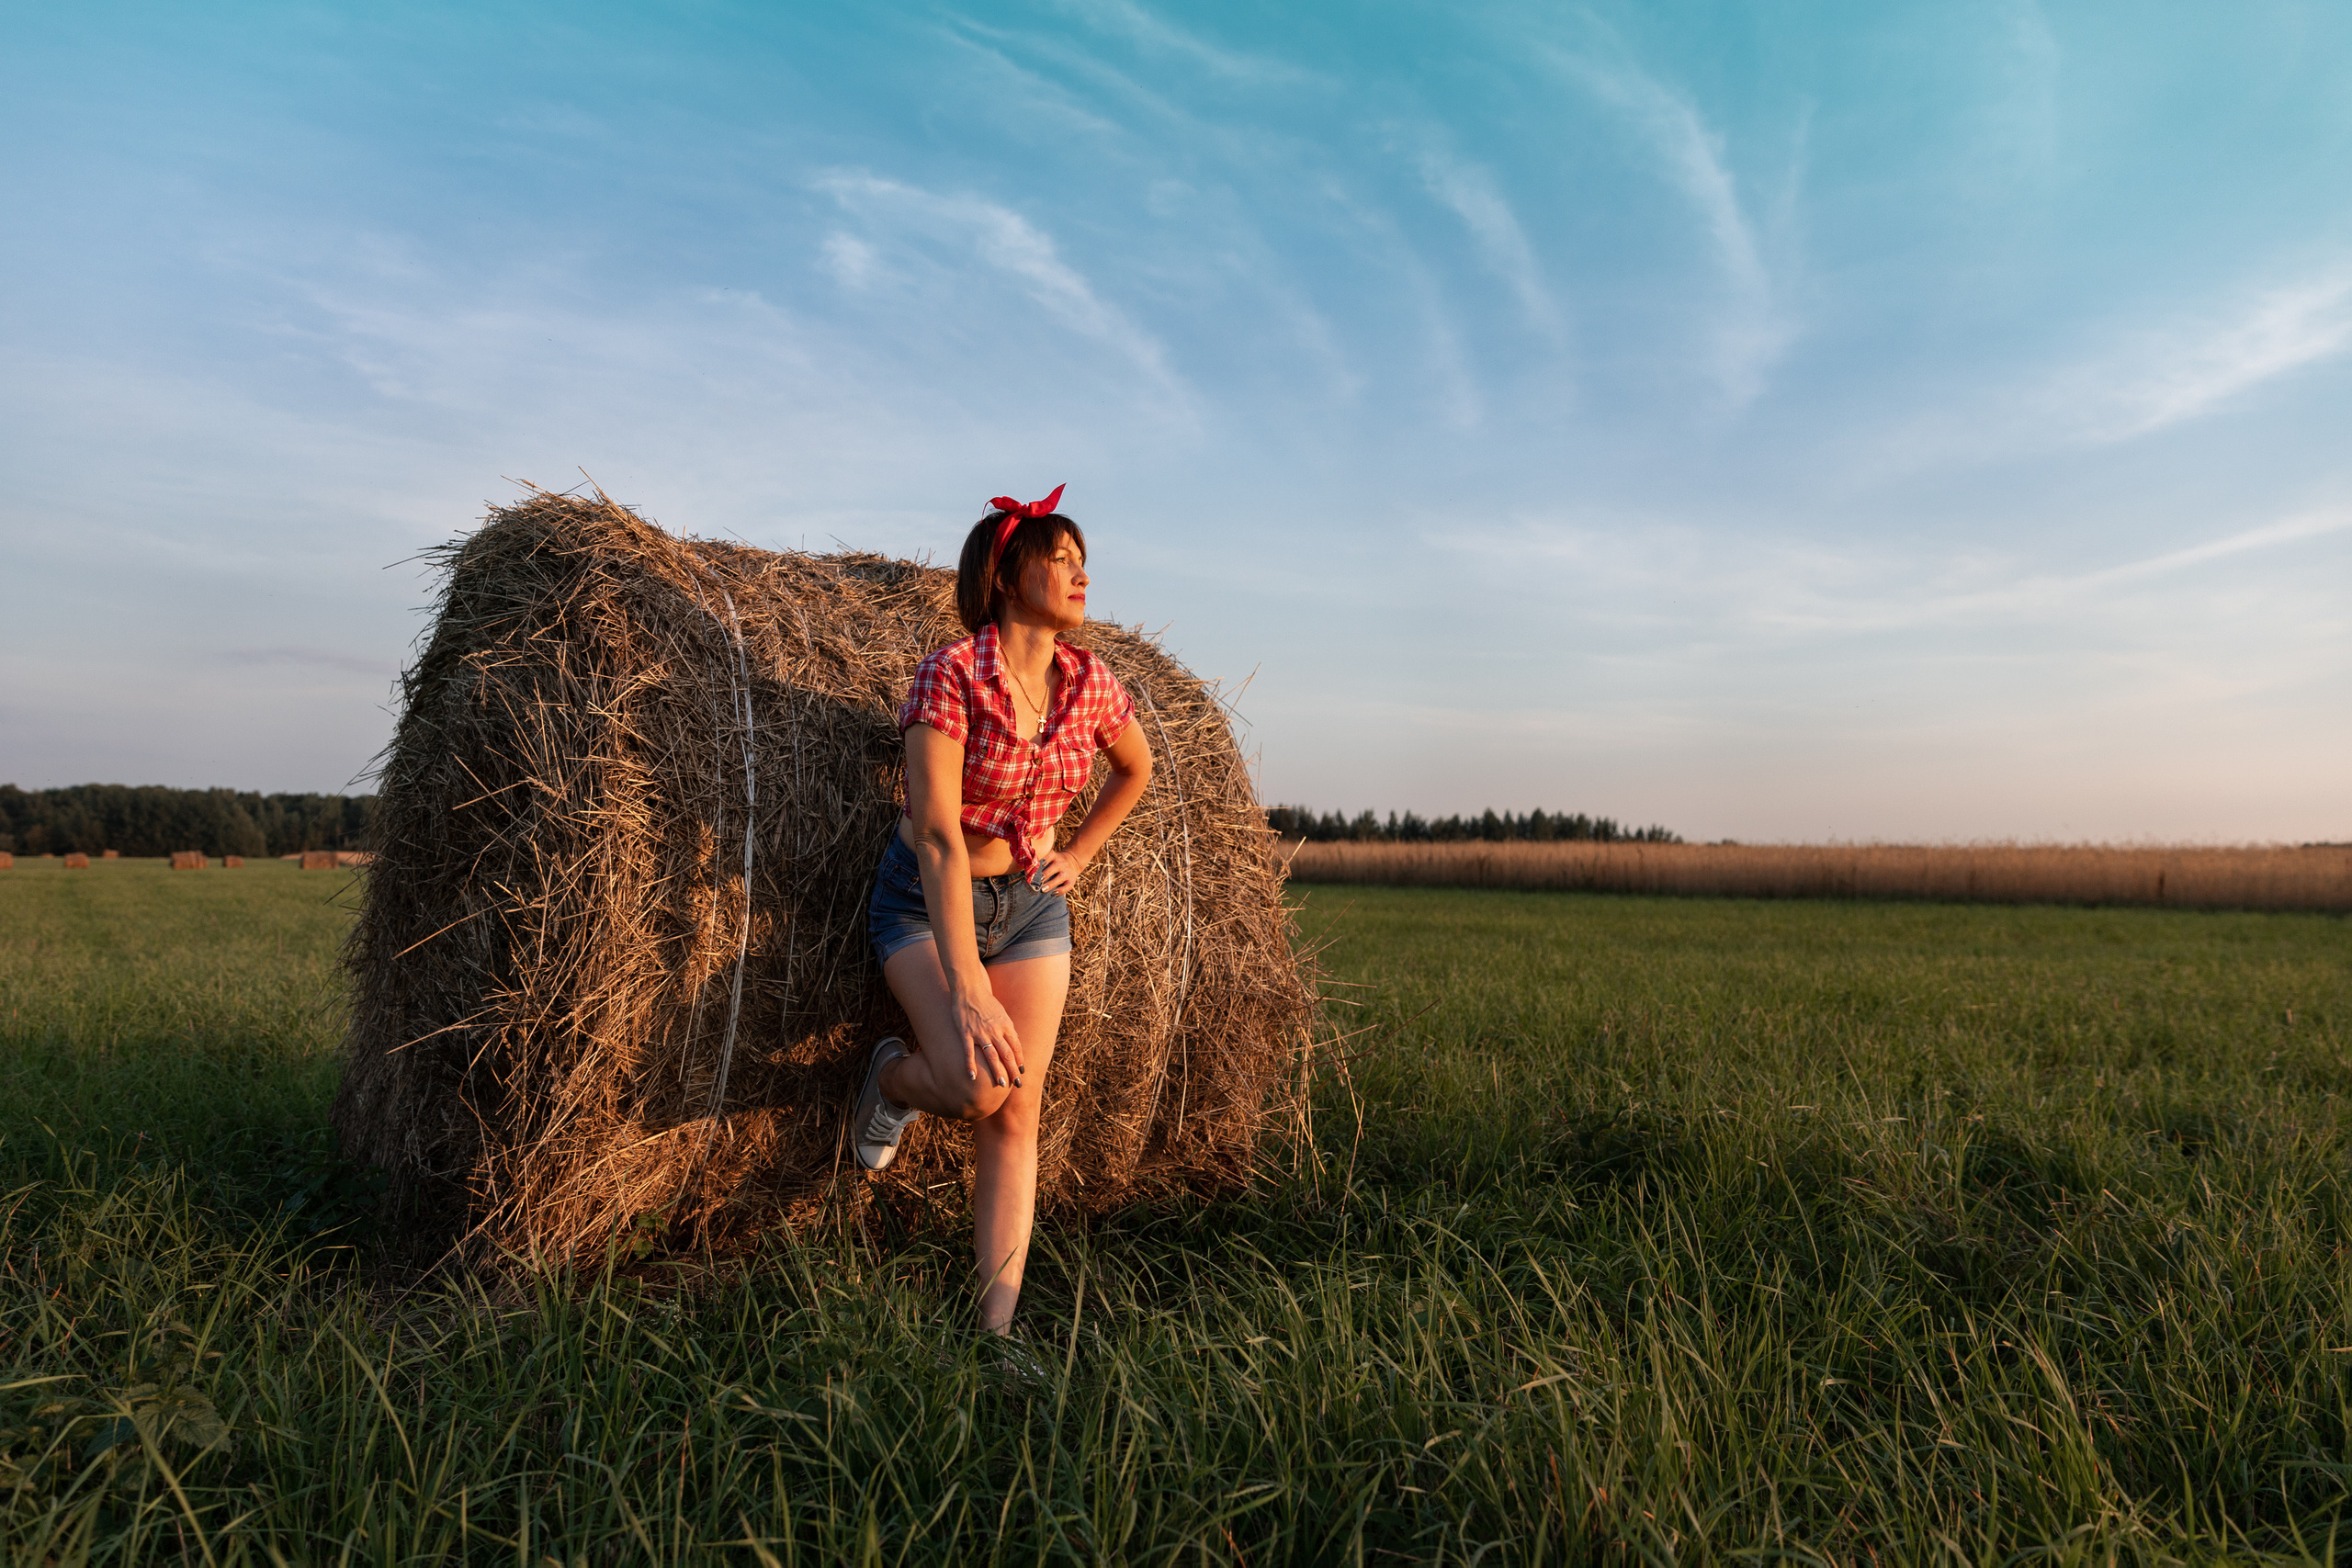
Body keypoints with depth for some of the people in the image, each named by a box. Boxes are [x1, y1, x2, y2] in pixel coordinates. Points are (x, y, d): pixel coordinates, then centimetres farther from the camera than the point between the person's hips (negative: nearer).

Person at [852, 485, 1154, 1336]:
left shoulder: (1091, 684, -6)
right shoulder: (950, 675, -22)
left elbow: (1136, 768, 17)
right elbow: (938, 837, -27)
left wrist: (1077, 854, 7)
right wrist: (966, 992, -31)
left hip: (1031, 903, 4)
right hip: (927, 901, -4)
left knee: (1017, 1113, -4)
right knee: (980, 1083, -24)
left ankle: (999, 1324, 3)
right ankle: (895, 1074, 12)